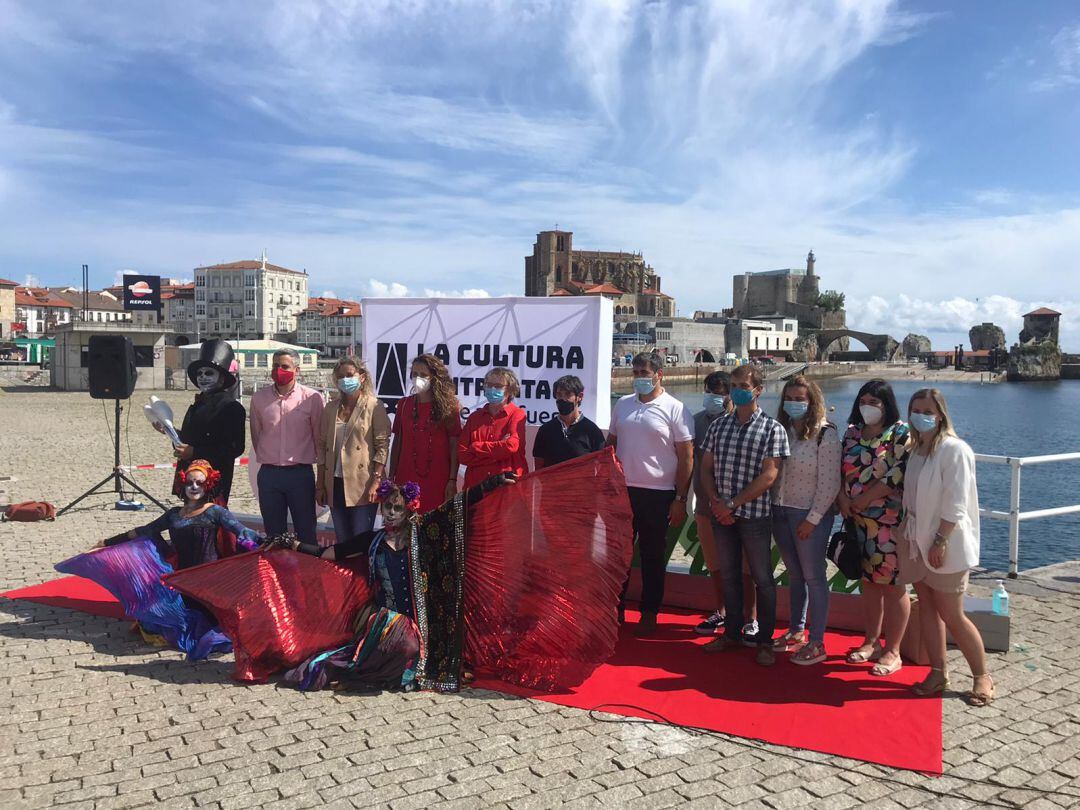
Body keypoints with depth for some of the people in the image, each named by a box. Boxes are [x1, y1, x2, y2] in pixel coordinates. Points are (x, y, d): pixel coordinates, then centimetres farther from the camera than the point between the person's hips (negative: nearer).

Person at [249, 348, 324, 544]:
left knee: (306, 534, 4)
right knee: (273, 534, 12)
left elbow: (319, 436, 3)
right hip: (268, 474, 3)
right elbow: (256, 434, 13)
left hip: (301, 474, -2)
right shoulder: (259, 398, 3)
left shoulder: (312, 398, -6)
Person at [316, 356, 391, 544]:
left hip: (362, 486, -5)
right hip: (335, 485, 5)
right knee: (342, 541, 12)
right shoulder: (331, 408, 11)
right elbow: (322, 446, 12)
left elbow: (382, 446, -7)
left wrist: (376, 482, -15)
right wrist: (320, 485, 9)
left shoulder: (374, 407, -3)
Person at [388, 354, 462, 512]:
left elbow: (454, 446, -2)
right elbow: (397, 442, 12)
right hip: (406, 479, 3)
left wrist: (452, 481, -8)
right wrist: (391, 478, 9)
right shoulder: (404, 404, 10)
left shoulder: (448, 406, 1)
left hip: (438, 481, -2)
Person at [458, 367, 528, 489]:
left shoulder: (517, 414, 1)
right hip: (476, 484, 3)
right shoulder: (474, 417, 12)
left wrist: (476, 447, -4)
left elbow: (511, 446, -15)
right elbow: (462, 455, 2)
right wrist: (499, 447, -9)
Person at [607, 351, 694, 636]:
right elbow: (610, 445, 15)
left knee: (653, 557, 7)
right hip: (622, 490, 4)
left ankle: (649, 614, 20)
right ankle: (614, 607, 25)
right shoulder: (622, 404, 8)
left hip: (657, 495, -4)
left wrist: (680, 499, -9)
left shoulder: (675, 409, -6)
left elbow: (686, 458, -6)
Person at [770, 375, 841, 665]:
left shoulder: (825, 434, -11)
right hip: (781, 512, 6)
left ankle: (817, 643, 13)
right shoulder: (781, 430, 6)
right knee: (794, 575, 17)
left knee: (813, 577, 3)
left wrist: (812, 519, -15)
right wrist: (772, 506, 4)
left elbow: (829, 484, -13)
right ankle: (796, 631, 30)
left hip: (810, 516, -6)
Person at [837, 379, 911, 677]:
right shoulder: (852, 432, 11)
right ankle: (872, 642, 28)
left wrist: (863, 500, -15)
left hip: (890, 521, -6)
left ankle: (892, 652, 11)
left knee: (892, 584, 0)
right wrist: (842, 497, -6)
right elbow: (841, 468, 11)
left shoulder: (901, 433, -8)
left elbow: (898, 474, -16)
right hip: (858, 520, 6)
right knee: (868, 581, 14)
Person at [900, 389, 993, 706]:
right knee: (927, 608, 11)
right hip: (917, 540, 7)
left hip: (945, 544, -7)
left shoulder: (954, 449, -14)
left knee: (951, 616, 0)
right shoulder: (916, 449, 10)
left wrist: (940, 541, -20)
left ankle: (982, 677, 18)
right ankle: (938, 673, 22)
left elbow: (955, 504, -18)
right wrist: (907, 534, 11)